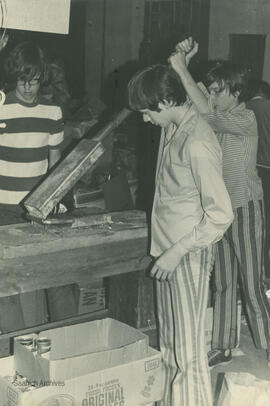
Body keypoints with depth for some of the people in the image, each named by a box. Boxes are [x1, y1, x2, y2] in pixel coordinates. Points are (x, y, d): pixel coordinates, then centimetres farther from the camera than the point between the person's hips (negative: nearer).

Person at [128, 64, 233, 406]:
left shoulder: (198, 144, -22)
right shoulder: (172, 129, 5)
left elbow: (221, 215, -21)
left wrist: (177, 252, -21)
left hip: (187, 256, -9)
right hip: (168, 252, 9)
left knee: (186, 350, 1)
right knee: (170, 344, 19)